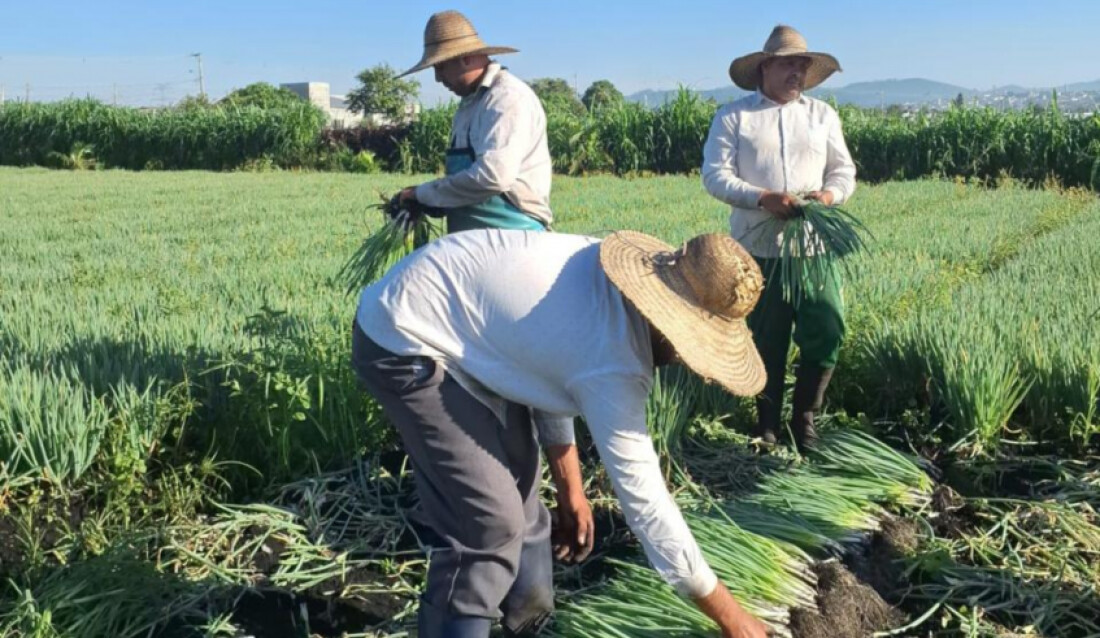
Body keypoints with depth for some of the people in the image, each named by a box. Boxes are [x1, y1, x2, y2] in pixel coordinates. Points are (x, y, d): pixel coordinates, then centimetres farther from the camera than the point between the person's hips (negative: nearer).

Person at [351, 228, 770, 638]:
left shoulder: (616, 275, -4)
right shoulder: (613, 364, -29)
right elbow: (643, 498, -23)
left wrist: (568, 475, 17)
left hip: (449, 318, 10)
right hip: (403, 341, -10)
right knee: (489, 525, -13)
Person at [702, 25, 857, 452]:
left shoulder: (823, 115, 13)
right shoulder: (733, 117, 1)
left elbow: (844, 170, 11)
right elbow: (715, 175, -7)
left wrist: (829, 194, -12)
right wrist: (762, 198, -20)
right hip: (758, 250, -3)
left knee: (827, 332, -5)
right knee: (766, 343, 6)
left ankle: (804, 418, 17)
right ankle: (767, 425, 23)